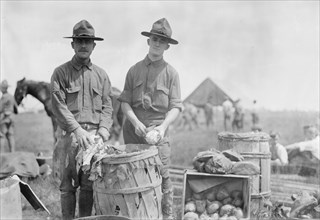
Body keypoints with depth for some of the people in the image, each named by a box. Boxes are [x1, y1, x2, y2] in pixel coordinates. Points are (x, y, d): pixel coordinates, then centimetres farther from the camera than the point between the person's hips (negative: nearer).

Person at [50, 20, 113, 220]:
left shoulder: (101, 75, 14)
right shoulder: (61, 73, 3)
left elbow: (107, 105, 11)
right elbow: (59, 105, -6)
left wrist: (104, 127, -7)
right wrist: (77, 130, -16)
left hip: (94, 136, 2)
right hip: (71, 136, -2)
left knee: (89, 185, 4)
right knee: (68, 185, 1)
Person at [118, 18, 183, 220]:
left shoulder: (171, 73, 4)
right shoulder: (134, 70, 10)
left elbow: (175, 107, -2)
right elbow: (125, 102, 6)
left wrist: (163, 127, -18)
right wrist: (135, 122, -11)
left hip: (158, 130, -2)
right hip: (133, 130, 2)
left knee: (162, 177, -3)